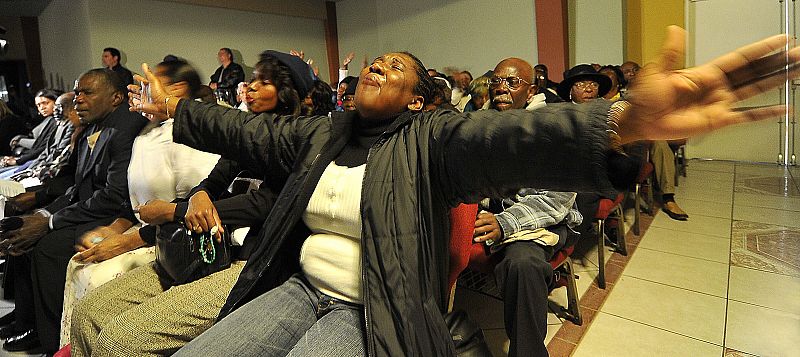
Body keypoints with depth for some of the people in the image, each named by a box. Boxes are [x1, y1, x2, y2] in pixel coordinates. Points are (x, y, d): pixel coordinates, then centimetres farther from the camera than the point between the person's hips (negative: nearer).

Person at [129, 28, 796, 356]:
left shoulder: (429, 138, -8)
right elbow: (249, 132, 19)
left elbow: (502, 137, -26)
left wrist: (625, 121, -42)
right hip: (298, 289, 7)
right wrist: (174, 108, 26)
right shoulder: (323, 133, 11)